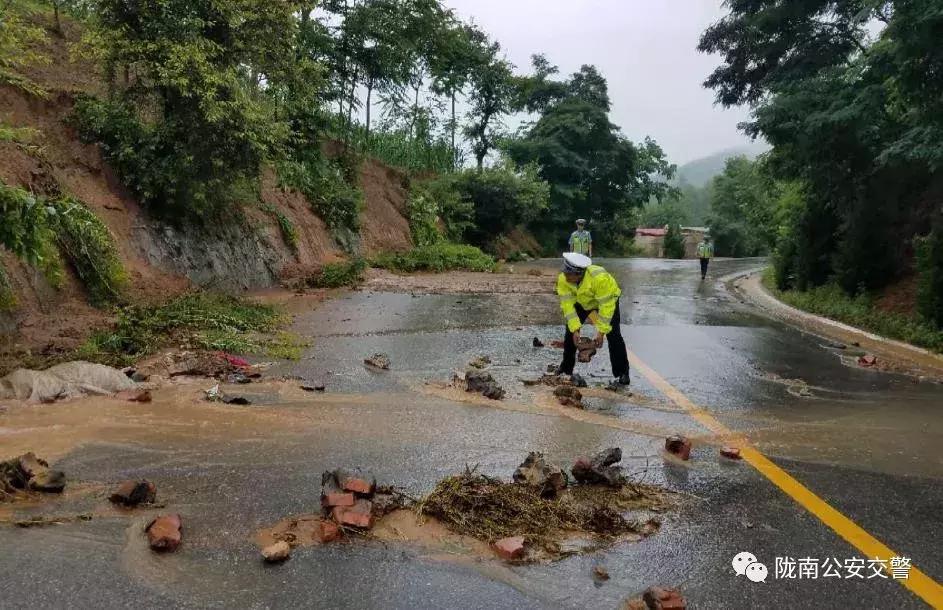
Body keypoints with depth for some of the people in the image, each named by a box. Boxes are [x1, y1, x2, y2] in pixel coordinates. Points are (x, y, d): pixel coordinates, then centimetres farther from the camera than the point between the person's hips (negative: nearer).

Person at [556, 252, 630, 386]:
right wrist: (575, 329, -31)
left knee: (614, 335, -15)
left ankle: (622, 374, -5)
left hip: (608, 299, -4)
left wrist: (601, 332, -35)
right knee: (570, 331, -1)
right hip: (583, 301, 4)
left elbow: (606, 306, -37)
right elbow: (567, 305, -26)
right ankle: (566, 368, 15)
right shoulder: (563, 280, -30)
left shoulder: (600, 278, -43)